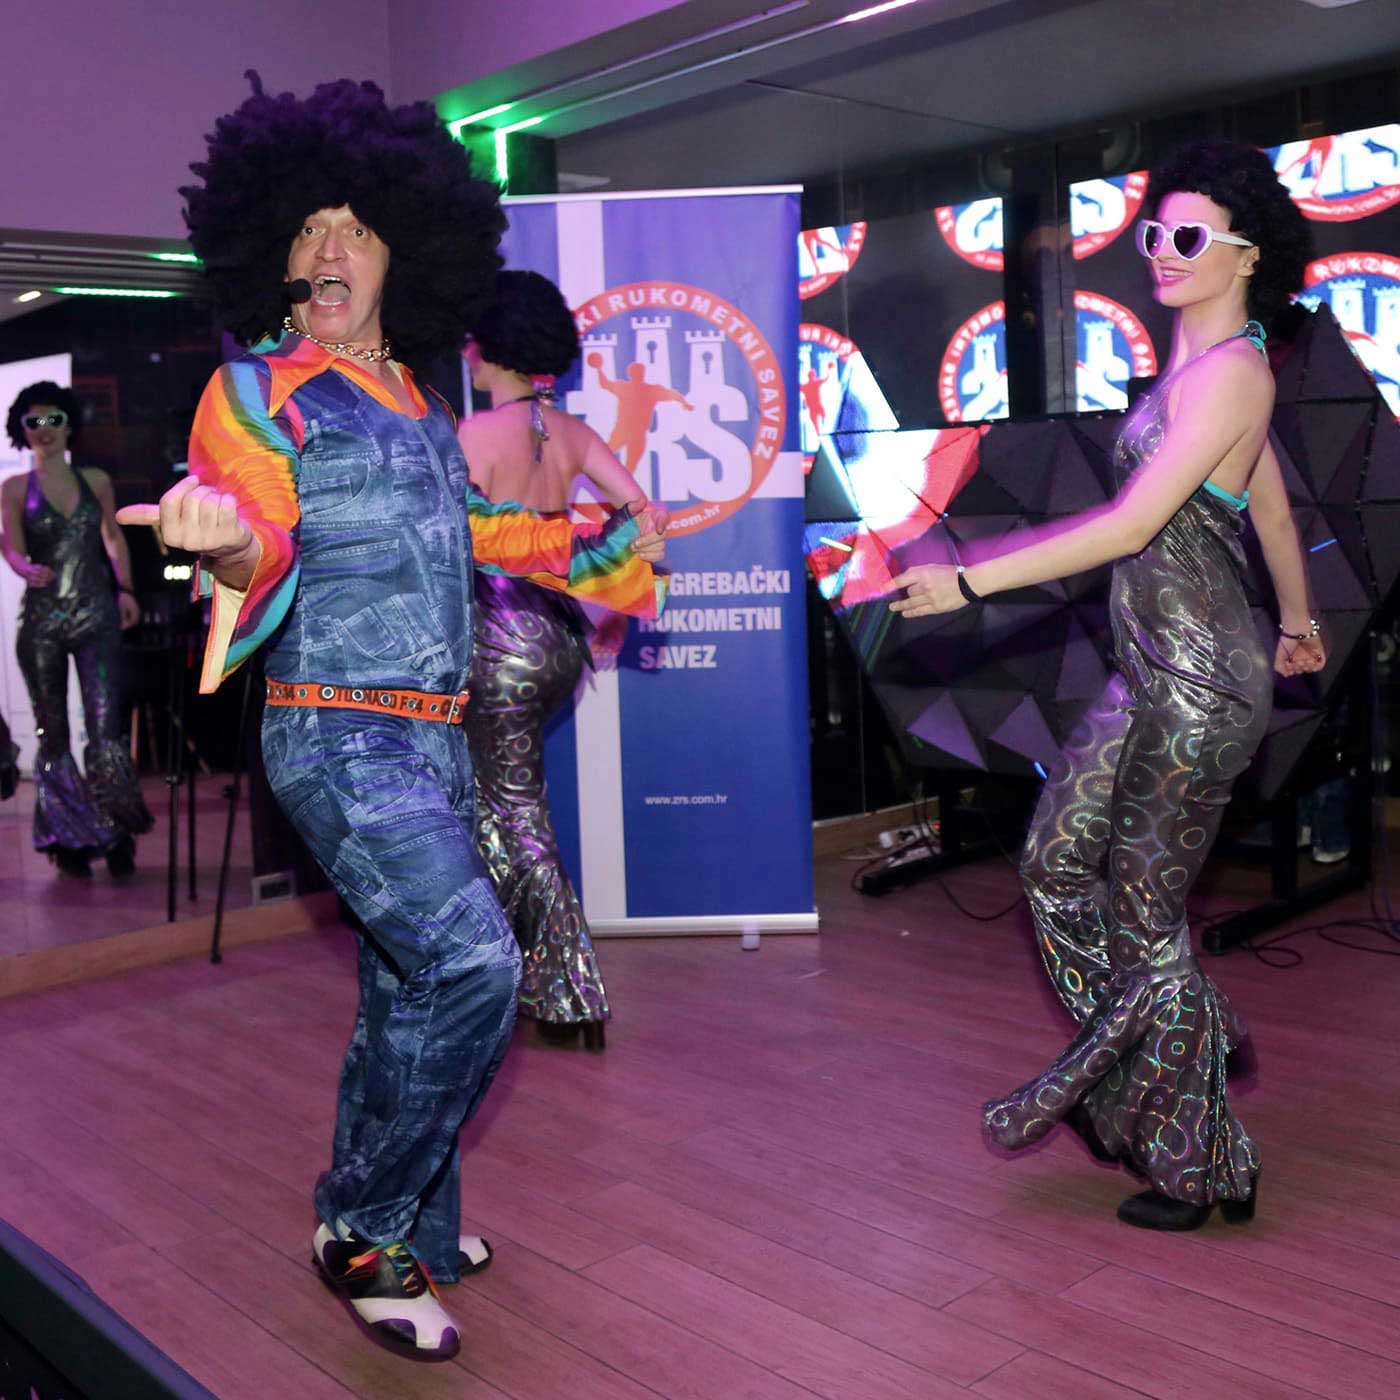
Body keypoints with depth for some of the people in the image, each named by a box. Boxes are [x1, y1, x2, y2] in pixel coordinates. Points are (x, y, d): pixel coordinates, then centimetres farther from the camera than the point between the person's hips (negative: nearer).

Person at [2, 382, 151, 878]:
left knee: (105, 729, -10)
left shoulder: (96, 481, 10)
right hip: (42, 619, 0)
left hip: (96, 616, 0)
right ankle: (69, 841, 12)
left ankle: (117, 837, -1)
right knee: (52, 733, 4)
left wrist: (125, 588, 5)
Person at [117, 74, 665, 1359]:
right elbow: (265, 554, -14)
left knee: (408, 989, 14)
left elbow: (482, 529, 27)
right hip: (338, 735, -7)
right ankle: (364, 1226, 0)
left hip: (436, 739, 7)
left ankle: (404, 1234, 31)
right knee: (471, 962, -19)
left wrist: (622, 536, 29)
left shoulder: (421, 402, 15)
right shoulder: (259, 391, -5)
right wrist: (232, 544, -37)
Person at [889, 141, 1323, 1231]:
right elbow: (1274, 508, 24)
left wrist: (968, 580, -19)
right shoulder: (1201, 363, 13)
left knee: (1146, 915, 2)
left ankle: (1199, 1169, 21)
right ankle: (1135, 1082, 32)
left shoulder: (1230, 371, -16)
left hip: (1196, 687, -9)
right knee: (1059, 862, 14)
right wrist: (1296, 621, 39)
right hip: (1155, 671, 9)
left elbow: (1129, 526, -22)